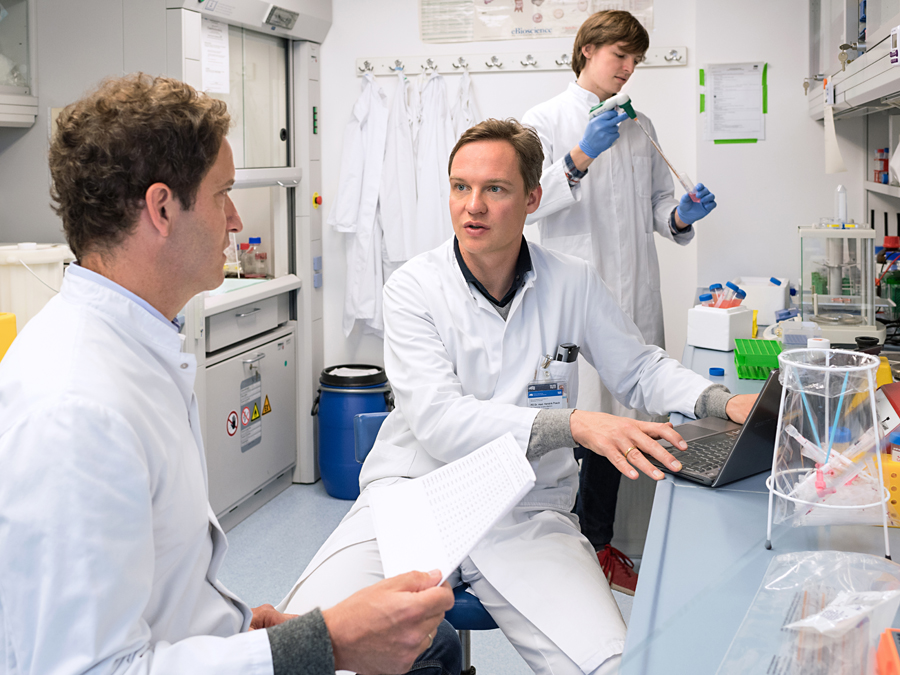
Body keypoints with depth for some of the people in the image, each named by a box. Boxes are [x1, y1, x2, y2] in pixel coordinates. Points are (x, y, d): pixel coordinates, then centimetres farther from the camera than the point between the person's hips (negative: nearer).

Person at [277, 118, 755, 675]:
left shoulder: (575, 284, 4)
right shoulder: (413, 288, -4)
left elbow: (640, 368, 17)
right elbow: (439, 420, -17)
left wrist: (722, 403, -4)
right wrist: (575, 425, -29)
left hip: (528, 514, 2)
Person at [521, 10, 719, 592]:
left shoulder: (640, 128, 19)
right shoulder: (545, 120, 2)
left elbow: (656, 203, 20)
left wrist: (680, 216, -1)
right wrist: (580, 158, -24)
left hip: (635, 296, 5)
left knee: (614, 419, 9)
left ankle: (599, 543, 20)